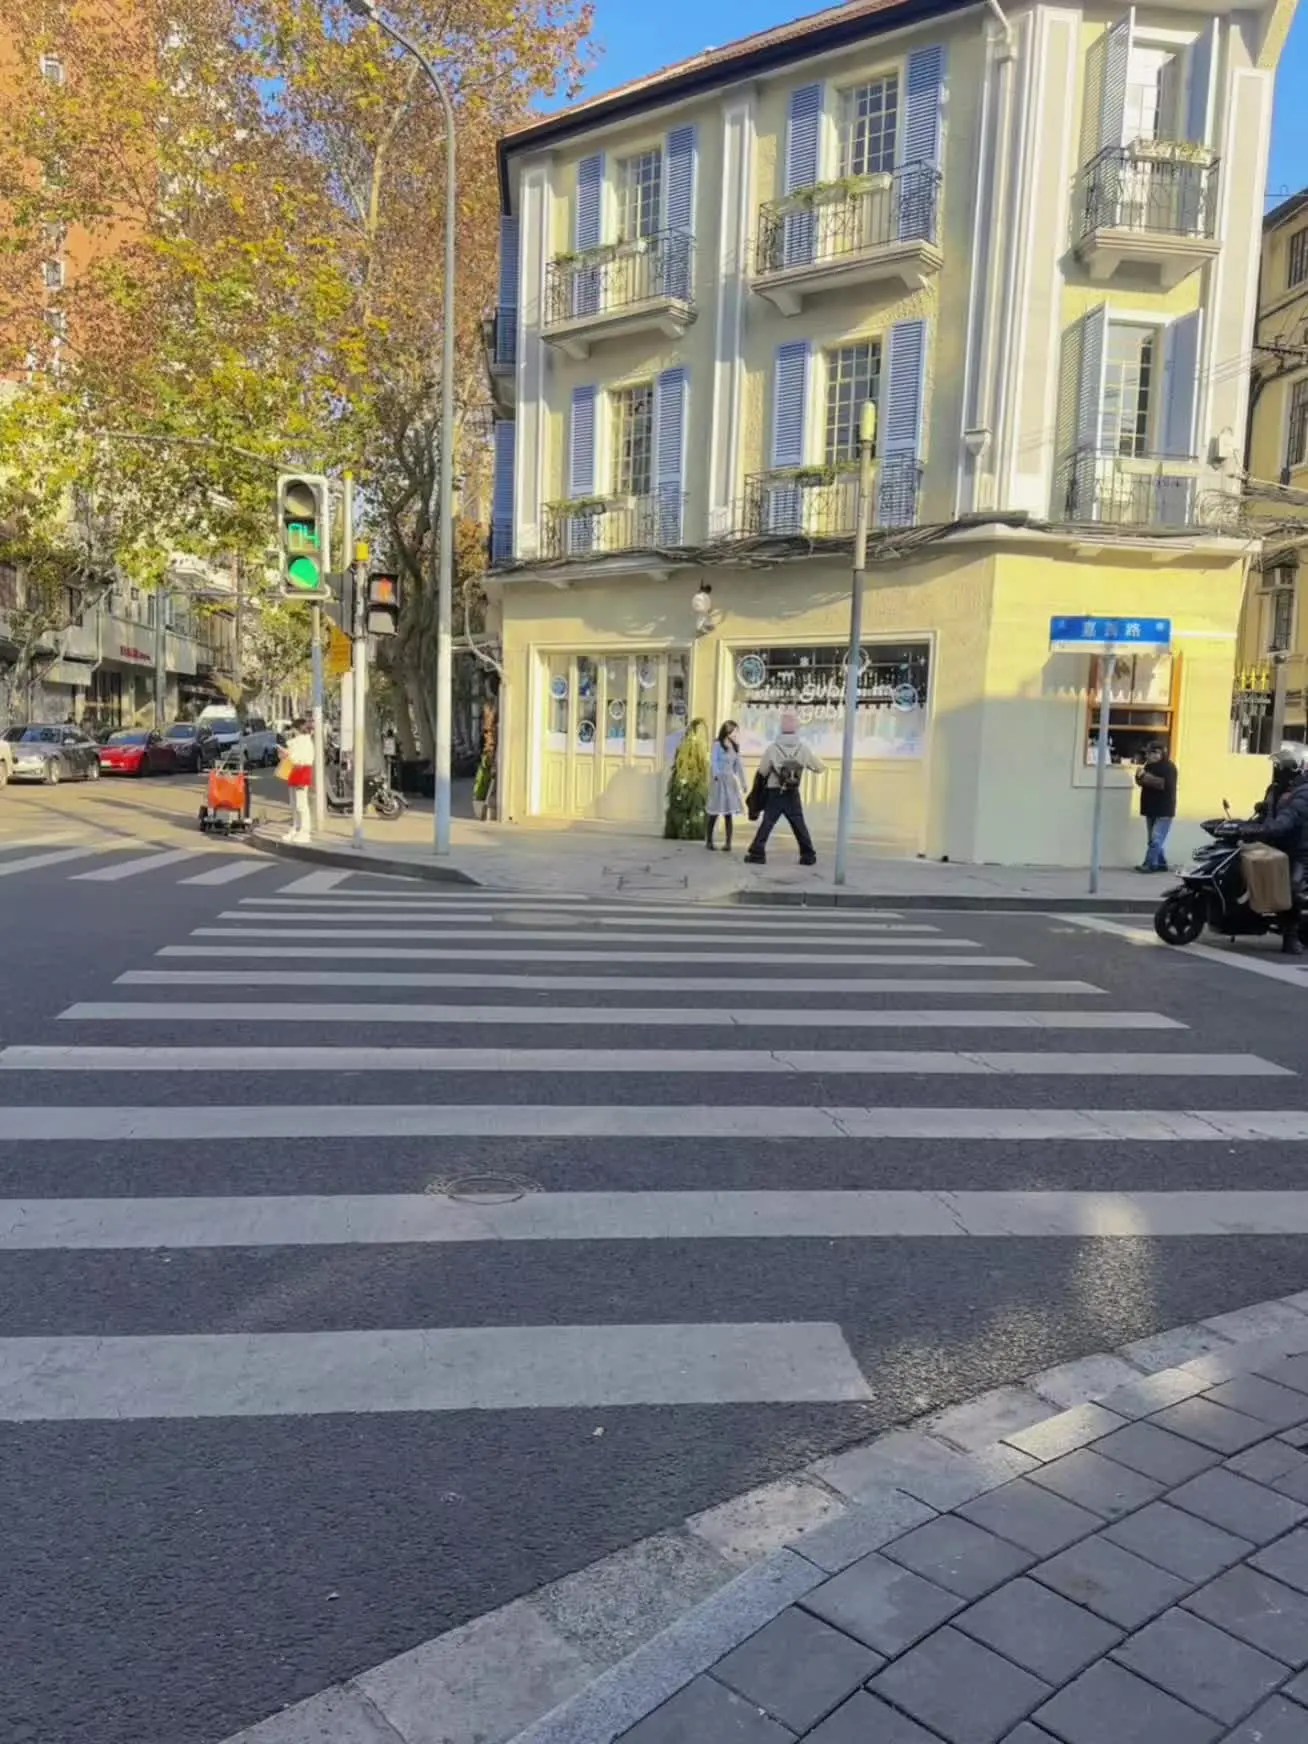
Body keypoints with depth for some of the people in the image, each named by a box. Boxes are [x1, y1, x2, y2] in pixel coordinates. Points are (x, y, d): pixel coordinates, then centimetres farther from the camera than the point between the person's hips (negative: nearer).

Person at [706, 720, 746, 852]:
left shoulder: (735, 746, 12)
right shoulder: (717, 744, -4)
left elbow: (739, 765, 14)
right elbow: (713, 761, -11)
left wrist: (743, 782, 12)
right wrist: (716, 776, -23)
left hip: (730, 781, 5)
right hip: (719, 781, -5)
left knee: (729, 813, 1)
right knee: (715, 812, 0)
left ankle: (728, 842, 2)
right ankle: (708, 840, 12)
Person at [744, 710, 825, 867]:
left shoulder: (772, 747, -9)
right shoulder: (804, 748, -5)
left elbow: (762, 772, -3)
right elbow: (820, 768, 4)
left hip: (774, 793, -1)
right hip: (793, 794, 1)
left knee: (767, 824, 2)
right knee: (799, 825, 11)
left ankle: (757, 854, -2)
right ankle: (808, 855, 14)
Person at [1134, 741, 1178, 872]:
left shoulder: (1168, 767, -10)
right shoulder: (1150, 766, 13)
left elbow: (1164, 784, -24)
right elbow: (1140, 781, 13)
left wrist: (1146, 776, -23)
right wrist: (1140, 775, -10)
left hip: (1163, 810, -8)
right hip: (1151, 808, 8)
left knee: (1156, 839, -12)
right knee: (1155, 839, 11)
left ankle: (1150, 864, -16)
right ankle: (1161, 864, 17)